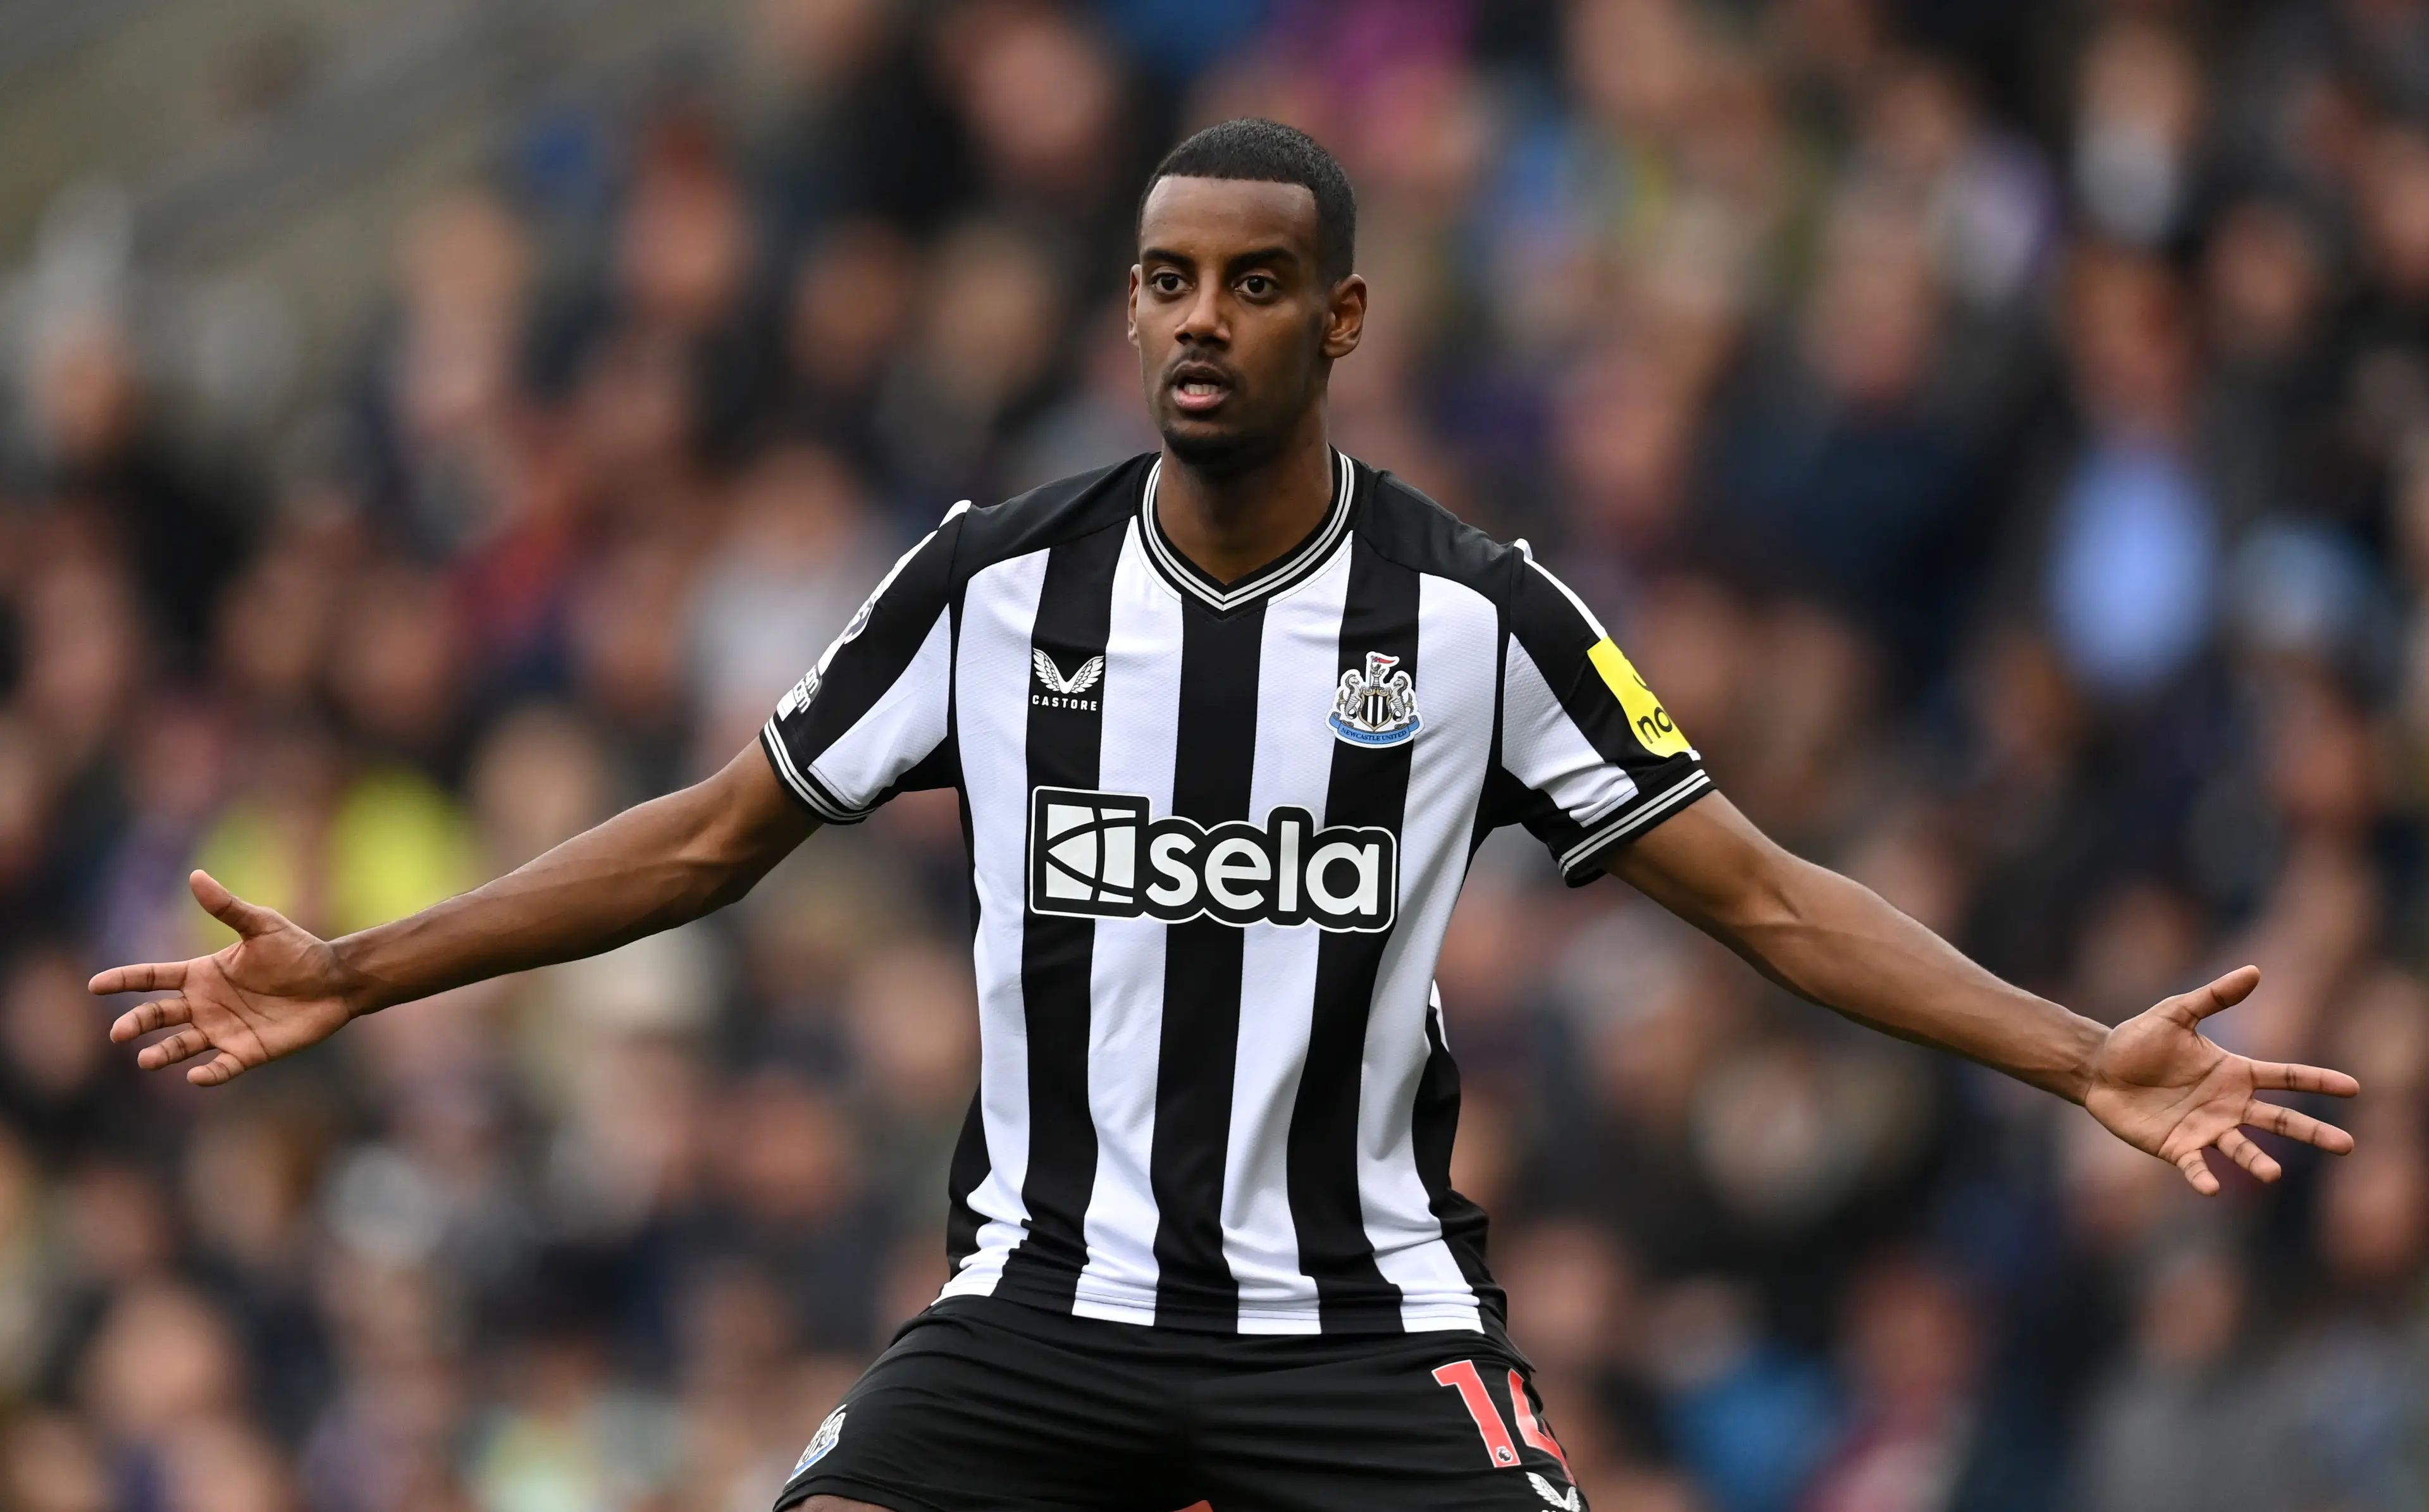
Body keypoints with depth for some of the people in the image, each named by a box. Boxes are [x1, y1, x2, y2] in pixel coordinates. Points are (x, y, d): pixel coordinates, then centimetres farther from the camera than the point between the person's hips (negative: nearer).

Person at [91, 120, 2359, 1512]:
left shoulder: (1475, 615, -4)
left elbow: (1762, 896, 0)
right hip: (1046, 1296, 1)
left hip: (1365, 1315, -1)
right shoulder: (996, 584, 0)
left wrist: (2084, 1061, -11)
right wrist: (346, 978, 5)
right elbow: (713, 835, 9)